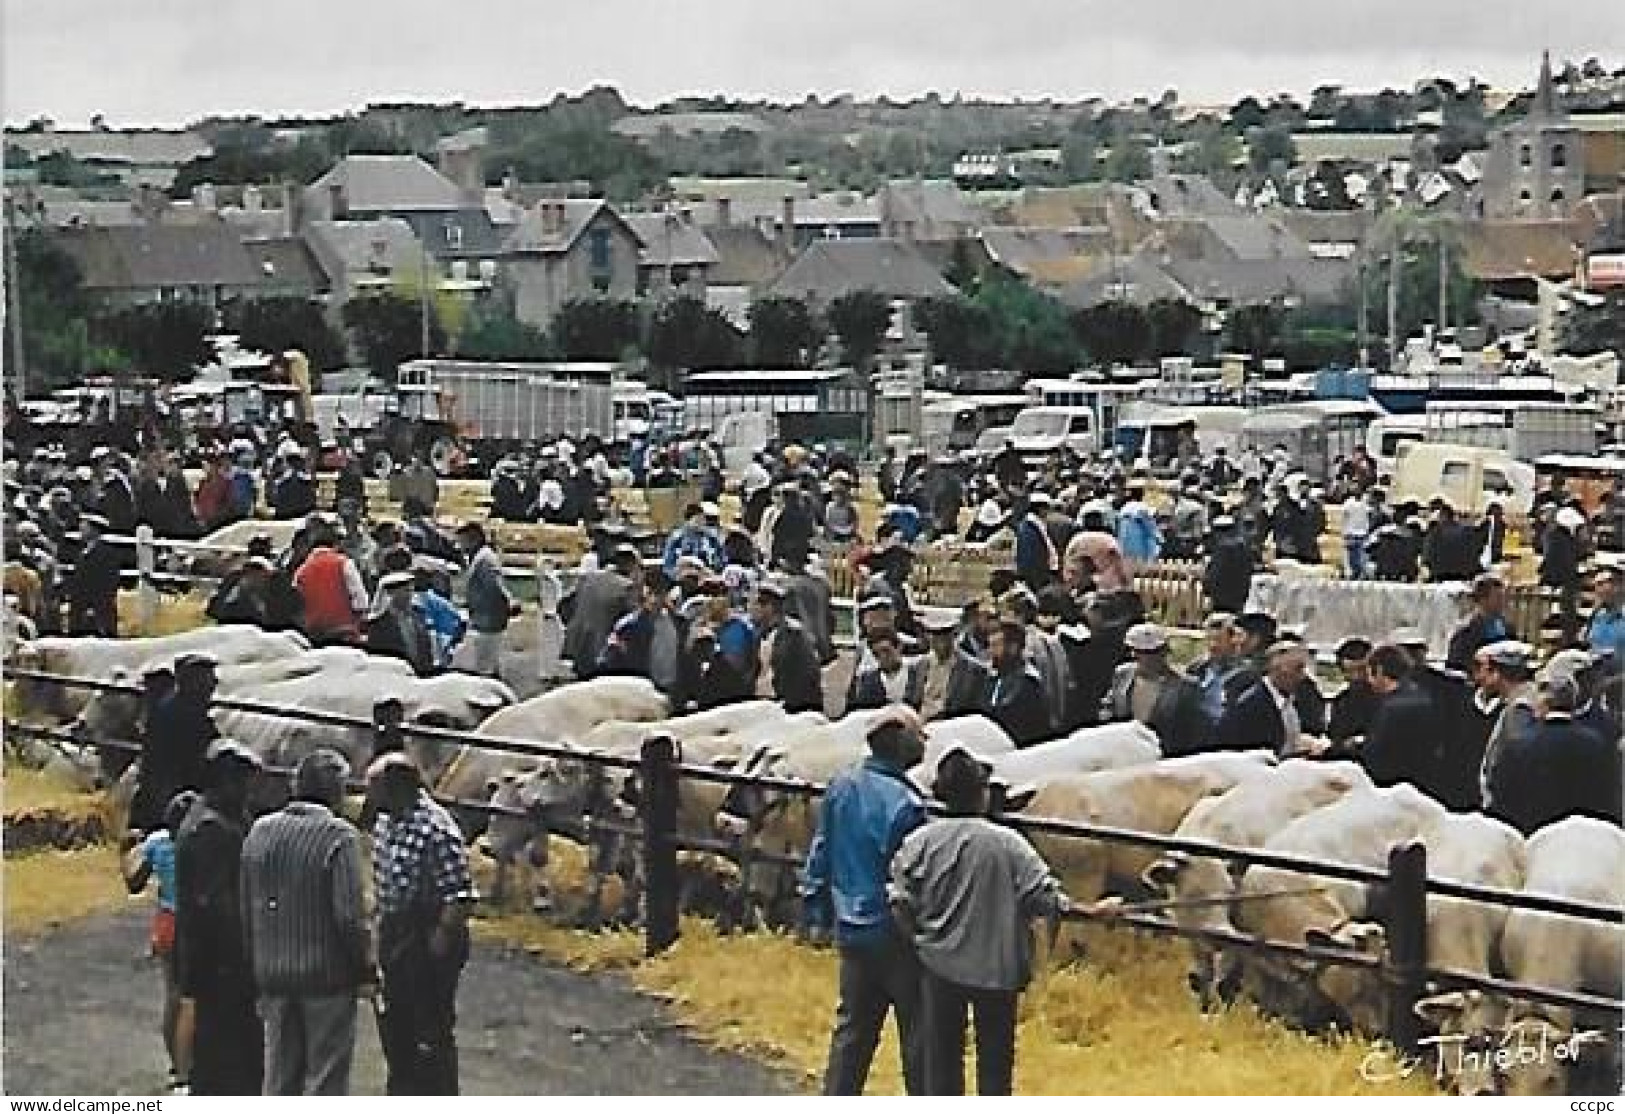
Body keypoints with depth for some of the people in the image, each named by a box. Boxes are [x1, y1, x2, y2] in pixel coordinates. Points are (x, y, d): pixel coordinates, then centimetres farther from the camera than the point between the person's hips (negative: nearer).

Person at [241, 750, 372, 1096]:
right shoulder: (340, 836, -14)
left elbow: (246, 911, 6)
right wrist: (364, 966, -4)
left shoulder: (259, 831, 3)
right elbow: (348, 914, -17)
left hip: (273, 975, 5)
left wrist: (257, 964, 15)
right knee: (327, 1080, 3)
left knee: (280, 1078, 15)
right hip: (328, 976, -5)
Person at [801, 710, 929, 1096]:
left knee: (852, 1027, 16)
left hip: (851, 930, 7)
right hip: (896, 936, -7)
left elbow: (820, 856, 8)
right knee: (917, 1033, 5)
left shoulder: (840, 787, 1)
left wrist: (817, 911, 18)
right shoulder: (904, 802, -21)